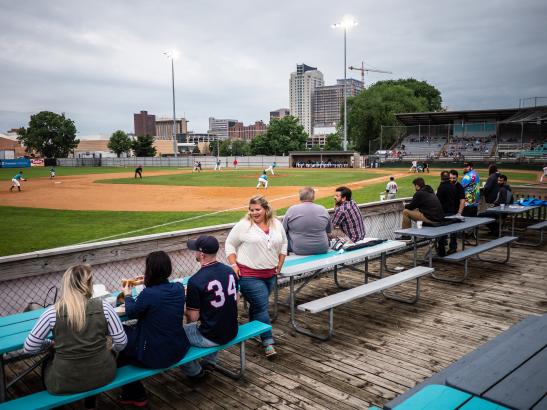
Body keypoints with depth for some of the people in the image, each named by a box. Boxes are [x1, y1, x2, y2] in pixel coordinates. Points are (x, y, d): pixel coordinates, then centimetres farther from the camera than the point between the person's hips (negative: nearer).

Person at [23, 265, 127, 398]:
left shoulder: (52, 313, -14)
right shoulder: (103, 307, -12)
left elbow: (29, 348, -4)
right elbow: (121, 343, -7)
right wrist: (111, 350, 16)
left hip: (65, 383, 0)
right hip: (102, 376, 1)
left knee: (47, 363, 33)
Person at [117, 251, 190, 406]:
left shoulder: (148, 294, -25)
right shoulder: (179, 288, -8)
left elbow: (131, 313, -5)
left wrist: (127, 295, 12)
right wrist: (148, 283, 22)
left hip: (155, 357, -6)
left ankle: (135, 395, 33)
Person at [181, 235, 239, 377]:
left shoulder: (195, 281, -23)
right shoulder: (230, 270, -3)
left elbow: (193, 317, -17)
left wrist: (188, 298, 2)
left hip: (212, 337, -7)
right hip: (232, 332, 7)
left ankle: (194, 371, 24)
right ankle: (210, 361, 35)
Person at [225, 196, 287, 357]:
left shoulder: (277, 225, 6)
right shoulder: (243, 225, -8)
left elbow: (283, 244, 19)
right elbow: (230, 244, -1)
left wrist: (280, 264, 12)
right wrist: (234, 264, -9)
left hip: (270, 274, 5)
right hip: (249, 275, -5)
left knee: (258, 305, 17)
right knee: (262, 307, -7)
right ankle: (268, 342, 0)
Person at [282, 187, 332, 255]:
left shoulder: (291, 210, -8)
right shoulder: (323, 210, 0)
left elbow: (283, 231, 1)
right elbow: (329, 231, 11)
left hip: (299, 250, -1)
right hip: (322, 249, 2)